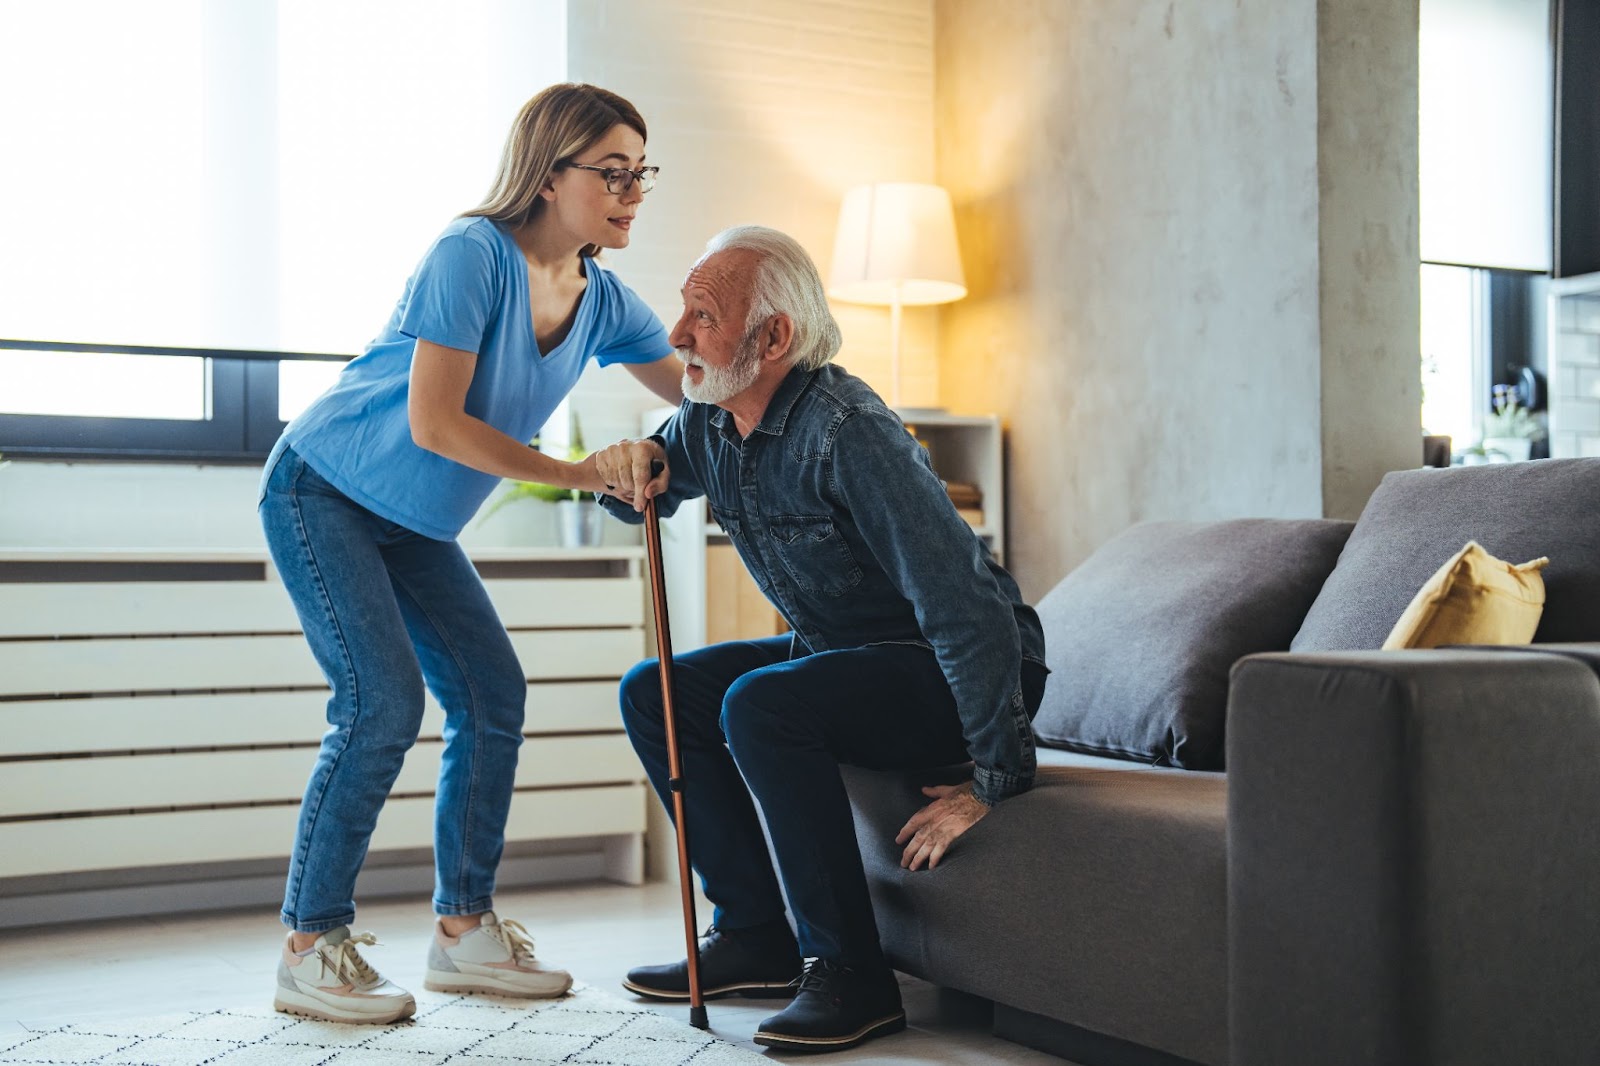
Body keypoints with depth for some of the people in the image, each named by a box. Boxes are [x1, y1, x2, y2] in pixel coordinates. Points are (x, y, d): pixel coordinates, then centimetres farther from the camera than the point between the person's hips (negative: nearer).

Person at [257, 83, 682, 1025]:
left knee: (495, 696, 1)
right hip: (322, 492, -8)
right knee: (384, 700, -18)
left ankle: (465, 928, 12)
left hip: (416, 524, 8)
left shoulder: (604, 303, -4)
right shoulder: (473, 255, -25)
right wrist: (582, 475, -28)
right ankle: (312, 949, -7)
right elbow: (433, 424, -30)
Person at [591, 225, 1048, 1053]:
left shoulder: (844, 431, -28)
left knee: (759, 706, -31)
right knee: (652, 693, 2)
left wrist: (996, 781, -30)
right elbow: (646, 500, 20)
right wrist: (635, 467, -6)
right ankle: (753, 936, 6)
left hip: (954, 673, -9)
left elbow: (968, 604, -32)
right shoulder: (707, 422, -2)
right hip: (834, 652, 9)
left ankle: (850, 975, -19)